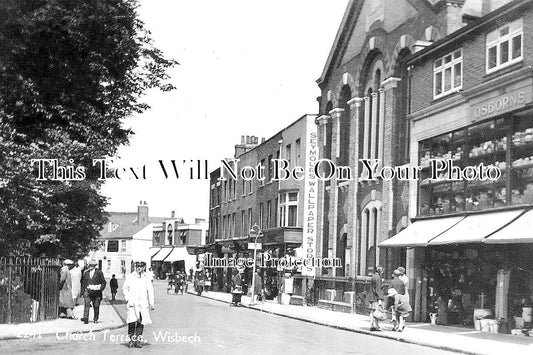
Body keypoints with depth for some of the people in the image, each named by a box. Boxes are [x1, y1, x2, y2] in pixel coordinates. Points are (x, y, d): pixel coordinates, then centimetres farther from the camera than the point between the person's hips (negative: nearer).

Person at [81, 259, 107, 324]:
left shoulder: (99, 272, 1)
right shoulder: (86, 273, 11)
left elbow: (103, 282, 3)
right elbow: (83, 282, 17)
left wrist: (100, 289, -8)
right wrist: (83, 290, 8)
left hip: (96, 291, -1)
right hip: (88, 291, 1)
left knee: (96, 306, 3)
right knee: (87, 304, -16)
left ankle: (95, 319, 18)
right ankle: (85, 318, -24)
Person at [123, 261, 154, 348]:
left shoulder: (146, 278, 8)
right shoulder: (130, 277, 7)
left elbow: (150, 291, 9)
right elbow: (124, 289, 14)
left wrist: (151, 303, 2)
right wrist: (128, 299, 1)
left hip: (143, 304, 1)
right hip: (133, 303, -1)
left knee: (141, 322, 1)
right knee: (132, 322, -11)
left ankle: (138, 341, 9)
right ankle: (131, 340, 1)